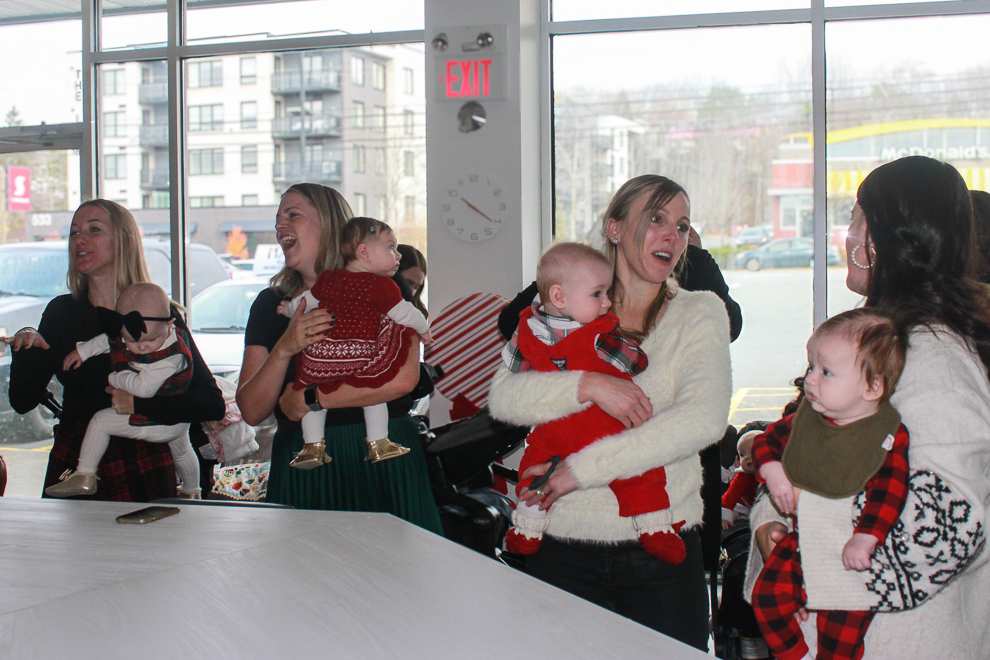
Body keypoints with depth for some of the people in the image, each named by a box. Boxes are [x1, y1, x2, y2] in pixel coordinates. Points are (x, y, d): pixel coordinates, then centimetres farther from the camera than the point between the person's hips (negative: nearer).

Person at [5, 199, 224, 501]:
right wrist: (25, 348, -15)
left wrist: (140, 404, -23)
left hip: (140, 477, -3)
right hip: (70, 469, 3)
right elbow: (23, 402, 1)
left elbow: (212, 403, -13)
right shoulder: (60, 312, 4)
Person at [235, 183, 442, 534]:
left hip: (381, 460, -2)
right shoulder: (271, 303, 11)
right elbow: (252, 411, 3)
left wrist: (311, 401, -11)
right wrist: (284, 349, -14)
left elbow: (402, 378, -16)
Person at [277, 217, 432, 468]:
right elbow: (403, 313, 2)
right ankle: (378, 444, 21)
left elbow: (306, 301, 24)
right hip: (360, 359, -3)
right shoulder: (380, 285, -3)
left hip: (318, 356, 3)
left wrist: (290, 310, 46)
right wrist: (424, 330, 22)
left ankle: (312, 446, 20)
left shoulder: (328, 279, 11)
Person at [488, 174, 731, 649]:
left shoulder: (699, 312, 3)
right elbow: (502, 397, -5)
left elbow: (704, 419, -13)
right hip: (565, 546, 0)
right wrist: (589, 384, -22)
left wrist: (582, 469, -16)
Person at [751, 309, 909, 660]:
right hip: (803, 536, 5)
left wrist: (865, 539, -27)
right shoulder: (806, 418, 1)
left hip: (849, 547, -5)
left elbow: (889, 492, -18)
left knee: (841, 625, -9)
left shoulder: (891, 435, -14)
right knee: (767, 593, -5)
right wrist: (773, 471, -6)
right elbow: (769, 439, 13)